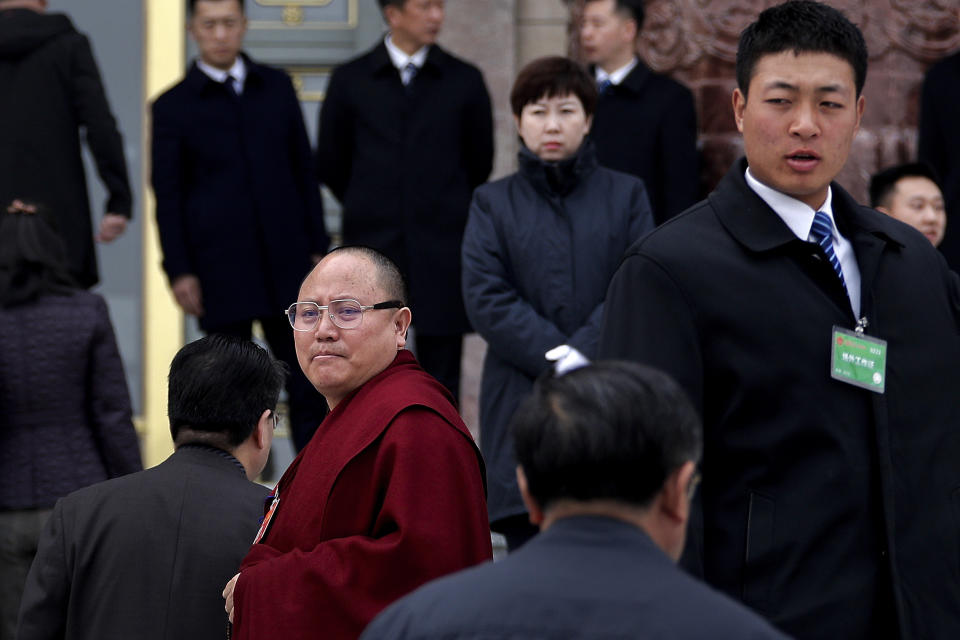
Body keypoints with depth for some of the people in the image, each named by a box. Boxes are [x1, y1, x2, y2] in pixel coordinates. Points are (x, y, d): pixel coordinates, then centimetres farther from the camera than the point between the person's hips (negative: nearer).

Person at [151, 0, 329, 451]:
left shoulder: (276, 88, 9)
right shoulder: (173, 107, 1)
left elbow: (304, 171, 12)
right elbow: (167, 197, 1)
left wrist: (317, 247, 8)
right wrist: (179, 271, -6)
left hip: (286, 261, 3)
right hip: (220, 271, -3)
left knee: (307, 380, 4)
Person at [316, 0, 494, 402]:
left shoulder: (464, 81, 4)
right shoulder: (350, 82, 3)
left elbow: (480, 162, 12)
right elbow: (330, 164, 11)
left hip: (442, 256, 0)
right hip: (373, 249, 0)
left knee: (441, 385, 2)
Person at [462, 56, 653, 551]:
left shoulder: (625, 196, 11)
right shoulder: (493, 204, 11)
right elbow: (486, 299, -1)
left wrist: (584, 356, -15)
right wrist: (559, 359, -11)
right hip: (522, 405, 0)